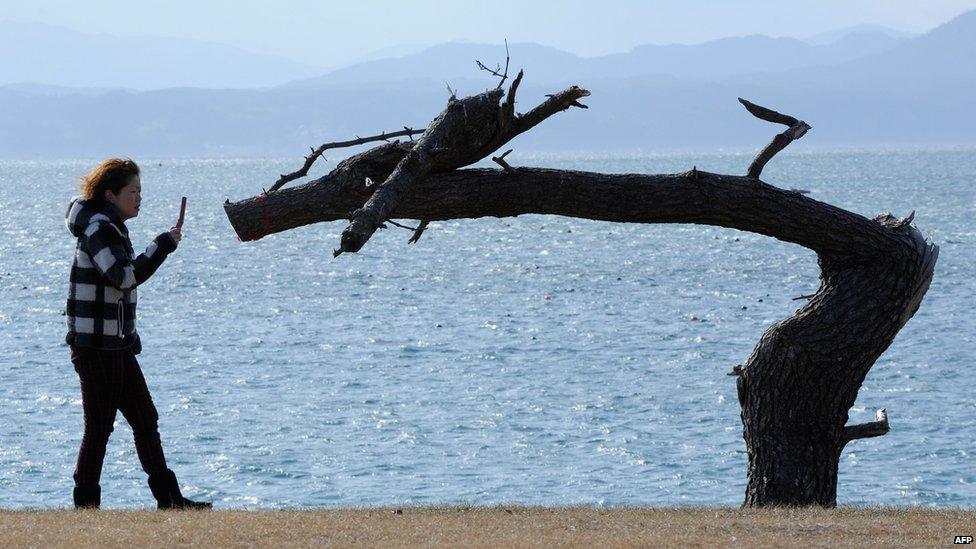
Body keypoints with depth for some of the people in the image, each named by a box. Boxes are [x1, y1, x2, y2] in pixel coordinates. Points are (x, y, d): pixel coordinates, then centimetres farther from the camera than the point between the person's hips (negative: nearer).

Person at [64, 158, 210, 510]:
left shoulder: (111, 228, 17)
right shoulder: (98, 229, -15)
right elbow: (125, 277, -28)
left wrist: (130, 336, 24)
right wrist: (163, 246, -20)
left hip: (117, 347, 10)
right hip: (96, 346, -10)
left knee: (145, 420, 11)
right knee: (99, 427, -4)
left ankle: (169, 500, 15)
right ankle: (86, 504, 3)